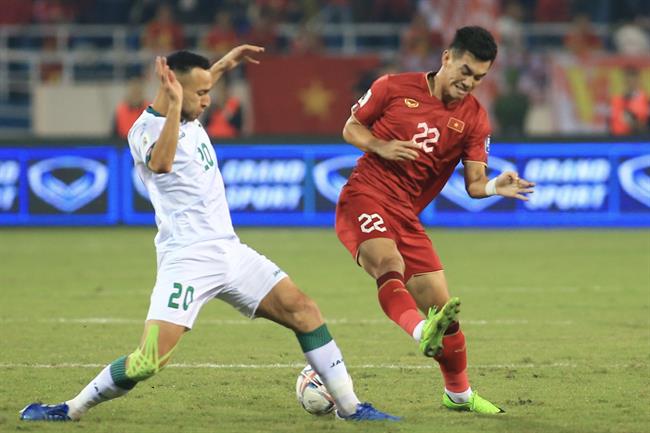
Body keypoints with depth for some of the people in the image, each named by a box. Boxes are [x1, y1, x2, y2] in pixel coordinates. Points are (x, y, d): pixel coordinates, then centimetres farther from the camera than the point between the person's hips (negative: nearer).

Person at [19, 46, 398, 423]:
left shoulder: (189, 119, 12)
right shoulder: (145, 130, -12)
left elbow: (196, 85, 39)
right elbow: (160, 163, -38)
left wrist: (224, 65, 35)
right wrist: (175, 104, -40)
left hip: (230, 251, 8)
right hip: (188, 260, -8)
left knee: (304, 312, 1)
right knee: (149, 362, -18)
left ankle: (349, 406, 8)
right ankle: (71, 409, 1)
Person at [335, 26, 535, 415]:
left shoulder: (474, 118, 5)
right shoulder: (394, 88, -1)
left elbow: (474, 183, 0)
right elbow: (352, 128, 9)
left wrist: (495, 187, -23)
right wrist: (380, 146, -11)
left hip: (407, 216, 4)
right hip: (364, 198, -4)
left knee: (442, 306, 2)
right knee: (388, 262, -35)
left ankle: (459, 394, 24)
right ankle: (424, 333, -62)